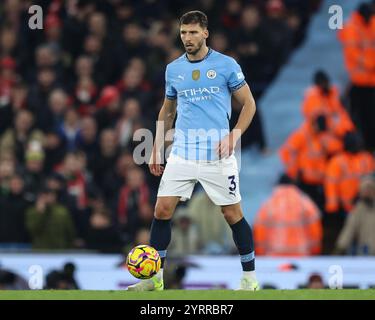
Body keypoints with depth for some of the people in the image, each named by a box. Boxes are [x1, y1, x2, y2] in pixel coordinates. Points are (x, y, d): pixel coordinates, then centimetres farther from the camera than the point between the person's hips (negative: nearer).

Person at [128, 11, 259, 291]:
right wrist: (156, 149, 15)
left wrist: (235, 134, -12)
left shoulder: (226, 65, -2)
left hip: (217, 154, -4)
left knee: (233, 214, 0)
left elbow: (249, 104, 2)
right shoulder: (173, 69, 10)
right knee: (162, 210, -4)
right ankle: (155, 277, 6)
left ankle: (250, 278, 12)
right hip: (182, 152, 4)